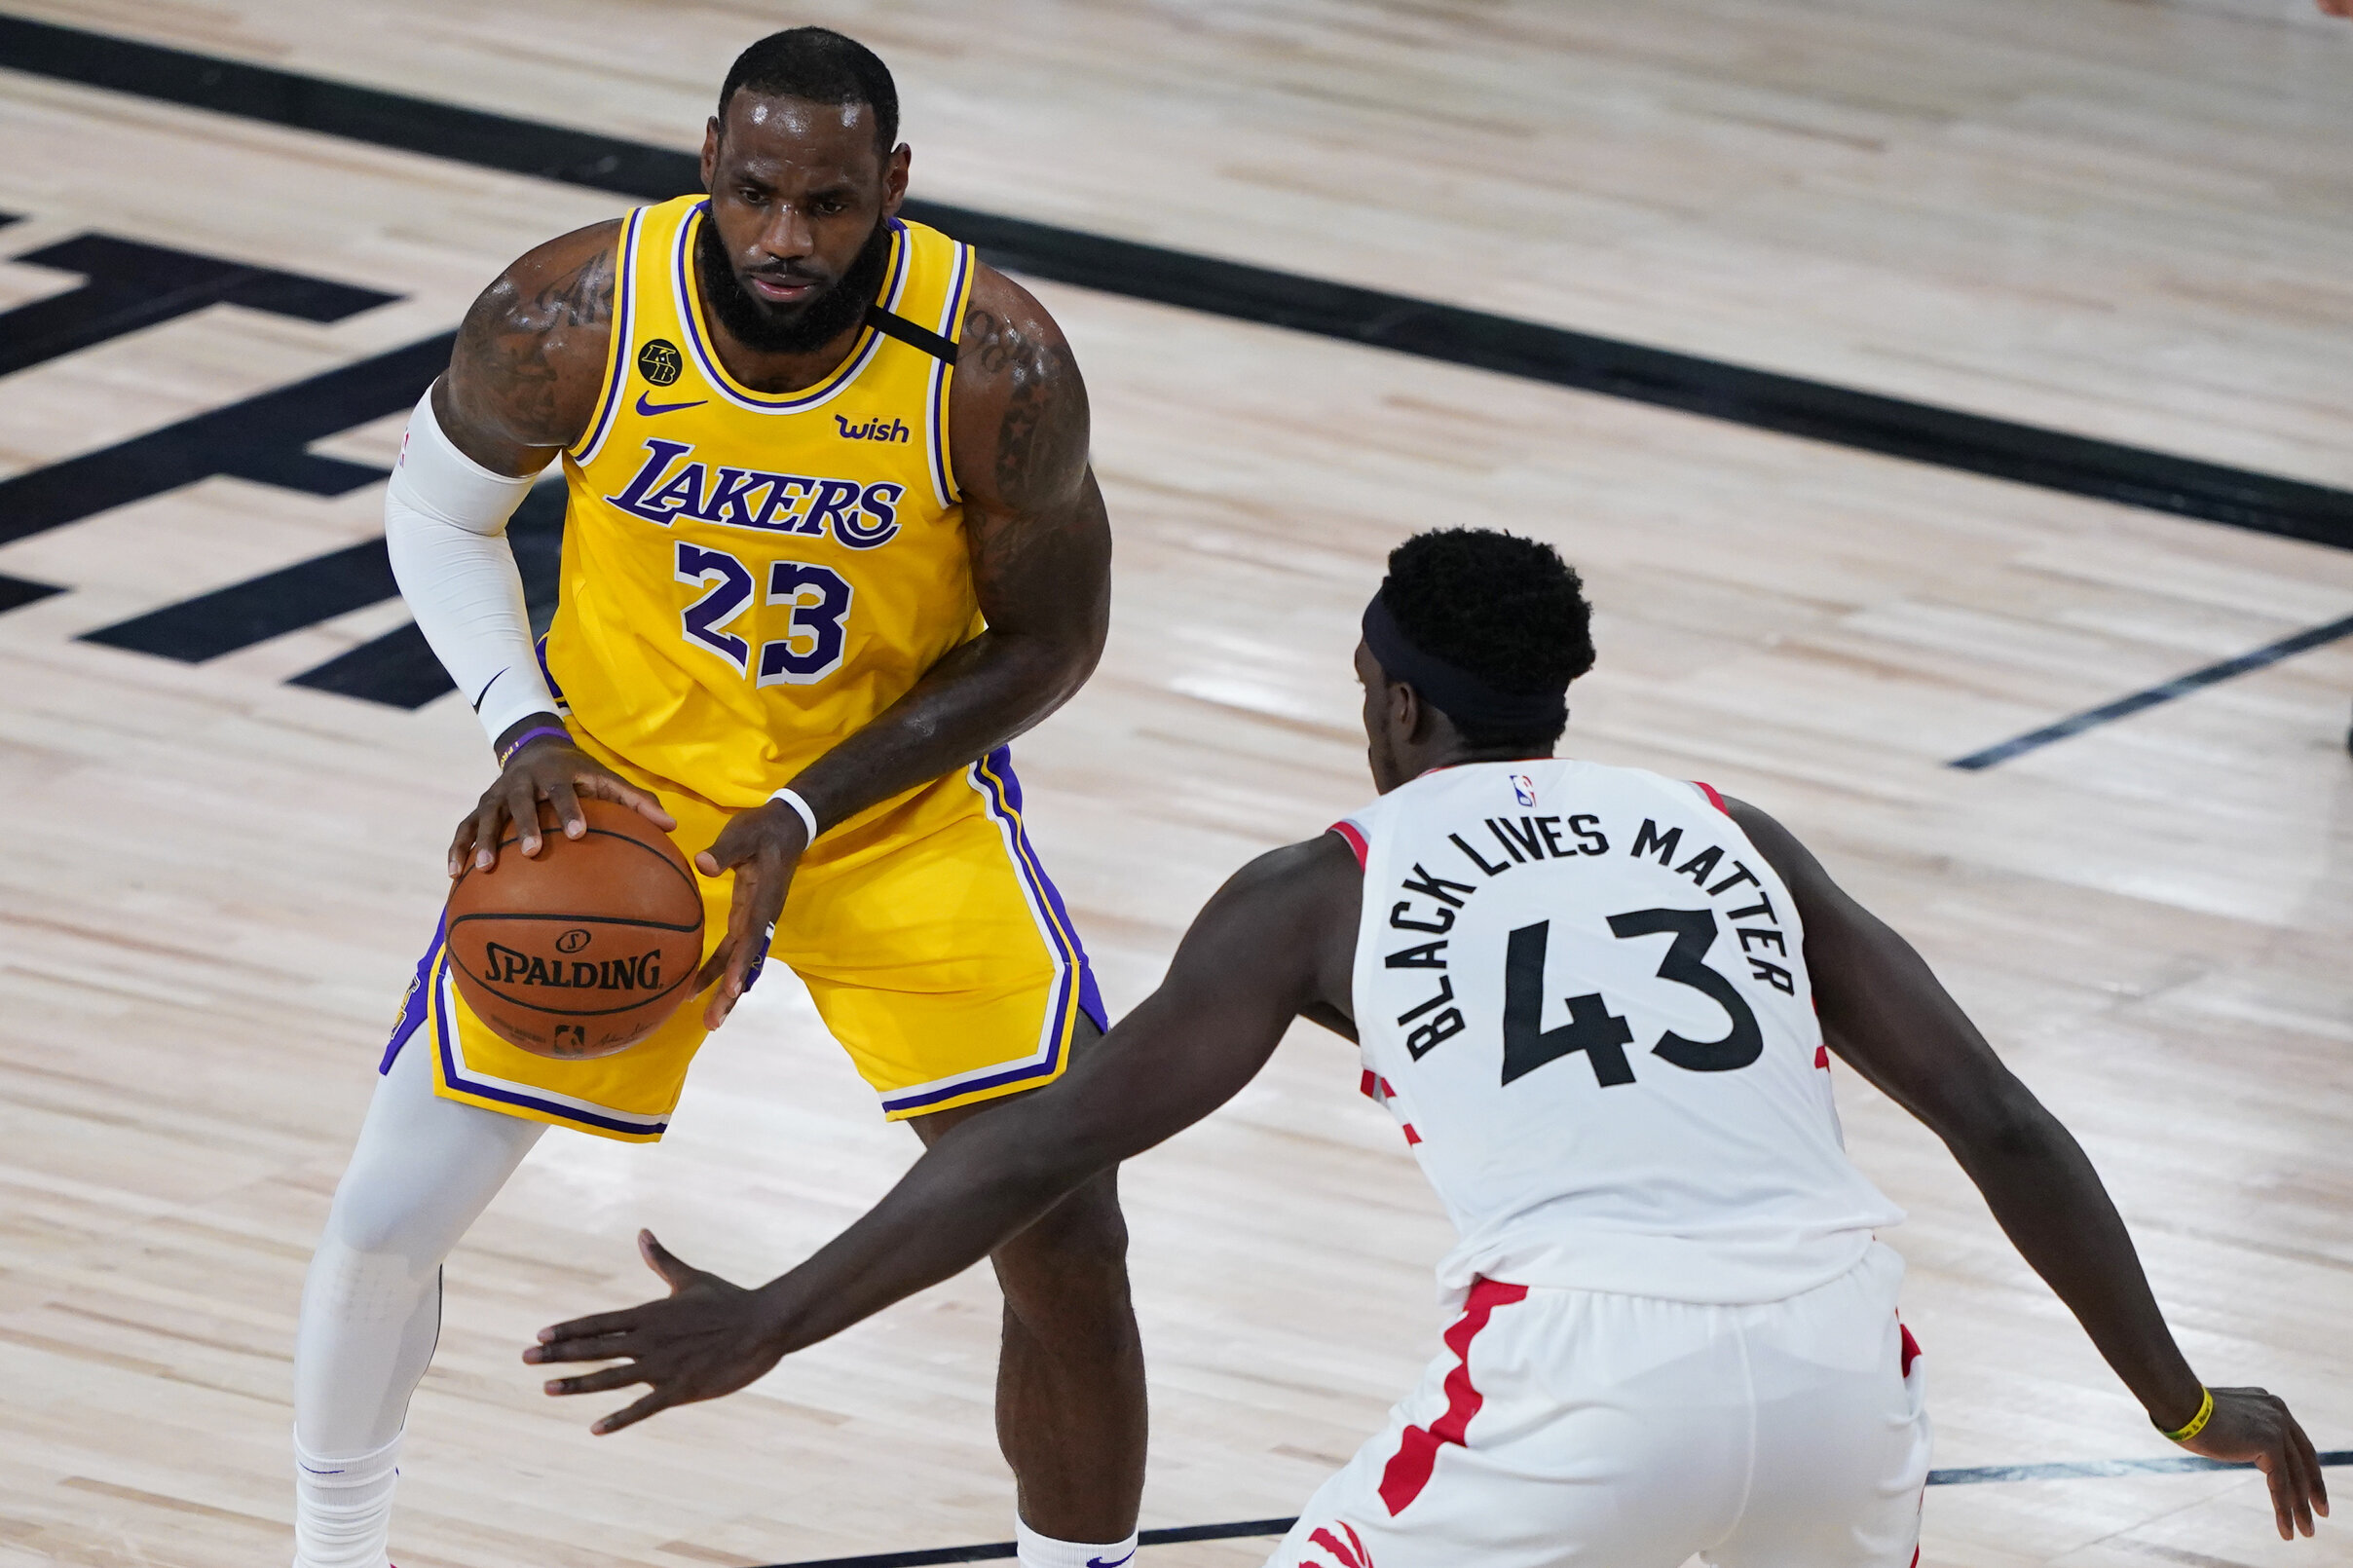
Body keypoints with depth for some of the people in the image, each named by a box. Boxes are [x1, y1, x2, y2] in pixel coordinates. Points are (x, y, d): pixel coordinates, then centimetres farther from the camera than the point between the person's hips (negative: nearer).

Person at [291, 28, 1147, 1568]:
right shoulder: (571, 317, -24)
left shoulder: (998, 367, -27)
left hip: (896, 804, -1)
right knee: (388, 1219, 2)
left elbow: (1048, 644, -12)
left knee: (1067, 1248, -10)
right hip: (619, 793, 1)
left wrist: (805, 819, -20)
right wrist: (526, 733, -18)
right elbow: (437, 512, -3)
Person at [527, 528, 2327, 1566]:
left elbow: (1049, 1141, 15)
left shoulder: (1330, 886, 17)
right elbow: (1999, 1124, 19)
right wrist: (2181, 1397, 27)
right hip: (1831, 1355, 4)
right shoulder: (1736, 842, 24)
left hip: (1583, 1375, -4)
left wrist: (767, 1324, 21)